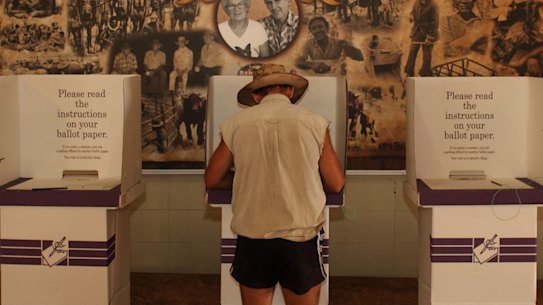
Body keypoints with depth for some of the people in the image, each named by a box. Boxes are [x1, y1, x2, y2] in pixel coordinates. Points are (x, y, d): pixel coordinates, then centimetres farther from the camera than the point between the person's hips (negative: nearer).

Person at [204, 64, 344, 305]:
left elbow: (212, 180, 9)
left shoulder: (236, 124, 2)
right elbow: (335, 184, 2)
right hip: (300, 237, -1)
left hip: (251, 237, 1)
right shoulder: (314, 123, -1)